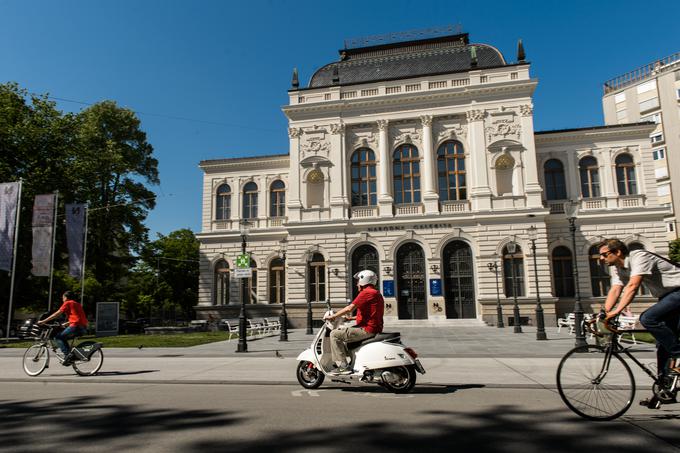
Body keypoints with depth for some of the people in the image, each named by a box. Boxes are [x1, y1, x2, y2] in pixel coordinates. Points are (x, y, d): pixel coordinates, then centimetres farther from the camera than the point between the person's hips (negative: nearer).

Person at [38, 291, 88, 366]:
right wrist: (65, 324, 39)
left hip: (75, 326, -8)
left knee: (58, 337, 3)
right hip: (83, 328, 8)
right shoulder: (77, 304, 27)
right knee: (63, 338, 21)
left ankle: (67, 355, -10)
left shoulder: (68, 303, 4)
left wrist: (43, 321, 4)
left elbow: (57, 314, 0)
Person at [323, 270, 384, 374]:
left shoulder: (366, 292, -13)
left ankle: (343, 366, -12)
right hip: (375, 329, 11)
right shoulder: (376, 293, 20)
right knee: (343, 331, 29)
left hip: (367, 330, -11)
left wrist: (332, 316, -11)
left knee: (335, 334, -8)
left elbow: (350, 308, -20)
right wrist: (351, 318, 26)